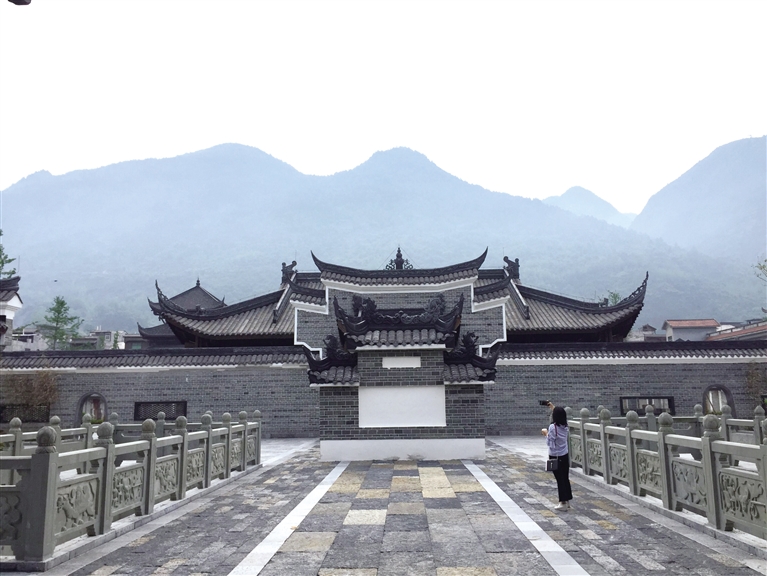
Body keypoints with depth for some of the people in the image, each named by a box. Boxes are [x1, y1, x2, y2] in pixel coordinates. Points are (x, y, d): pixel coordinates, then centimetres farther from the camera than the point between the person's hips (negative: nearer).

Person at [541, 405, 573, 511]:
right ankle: (567, 501, 22)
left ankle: (563, 502, 5)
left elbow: (549, 443, -17)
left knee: (560, 479, 0)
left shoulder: (552, 427, -20)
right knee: (565, 478, 12)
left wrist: (546, 433, -1)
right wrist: (553, 408, 31)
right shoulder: (565, 426, 1)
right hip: (565, 456, 6)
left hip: (555, 457, -6)